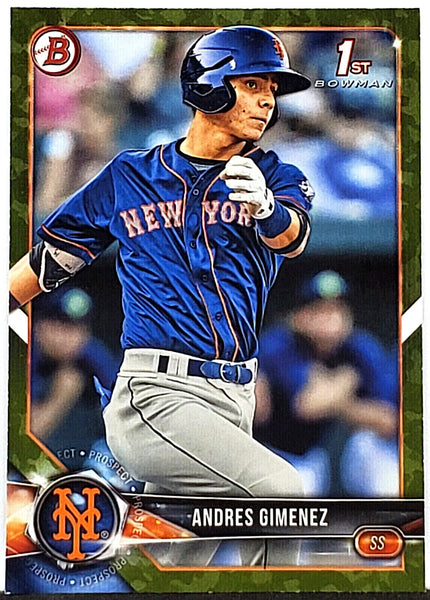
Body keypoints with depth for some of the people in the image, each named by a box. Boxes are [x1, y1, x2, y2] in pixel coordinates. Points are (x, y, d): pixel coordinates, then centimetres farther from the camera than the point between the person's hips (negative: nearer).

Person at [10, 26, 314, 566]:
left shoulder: (276, 177, 9)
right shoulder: (128, 177, 7)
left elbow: (291, 238, -14)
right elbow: (49, 259, 16)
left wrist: (264, 206, -36)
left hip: (234, 400, 4)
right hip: (156, 394, -4)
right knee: (285, 495, -21)